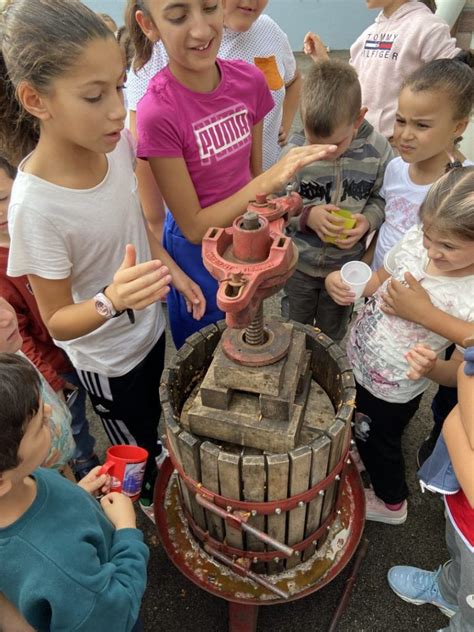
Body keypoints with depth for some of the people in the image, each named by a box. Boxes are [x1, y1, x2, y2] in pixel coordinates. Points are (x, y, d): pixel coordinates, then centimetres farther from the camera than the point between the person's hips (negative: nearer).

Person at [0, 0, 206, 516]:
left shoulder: (115, 142, -17)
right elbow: (57, 322, -24)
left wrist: (173, 271, -3)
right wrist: (112, 301, -42)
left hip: (149, 325, 6)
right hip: (106, 361, -5)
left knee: (152, 417, 34)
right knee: (133, 449, 24)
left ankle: (155, 457, 66)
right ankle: (148, 496, 58)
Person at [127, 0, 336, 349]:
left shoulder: (249, 79, -12)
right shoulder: (158, 112, -27)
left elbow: (254, 171, 2)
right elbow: (194, 228, -22)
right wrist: (271, 181, -33)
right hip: (199, 256, -4)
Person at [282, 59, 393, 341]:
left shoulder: (378, 150, -15)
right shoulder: (295, 151, -20)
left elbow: (382, 199, -2)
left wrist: (368, 220, -23)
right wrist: (307, 216, -30)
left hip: (346, 266, 1)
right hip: (299, 265, -1)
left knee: (331, 338, 24)